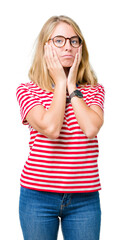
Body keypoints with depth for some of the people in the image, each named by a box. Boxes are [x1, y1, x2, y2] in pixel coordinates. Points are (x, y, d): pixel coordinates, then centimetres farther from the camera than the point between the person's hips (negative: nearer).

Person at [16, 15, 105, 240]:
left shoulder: (94, 90, 6)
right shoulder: (27, 91, -1)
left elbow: (91, 129, -14)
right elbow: (51, 129, -18)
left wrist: (71, 85, -7)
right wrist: (61, 82, -8)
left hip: (85, 199, 2)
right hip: (38, 196, -1)